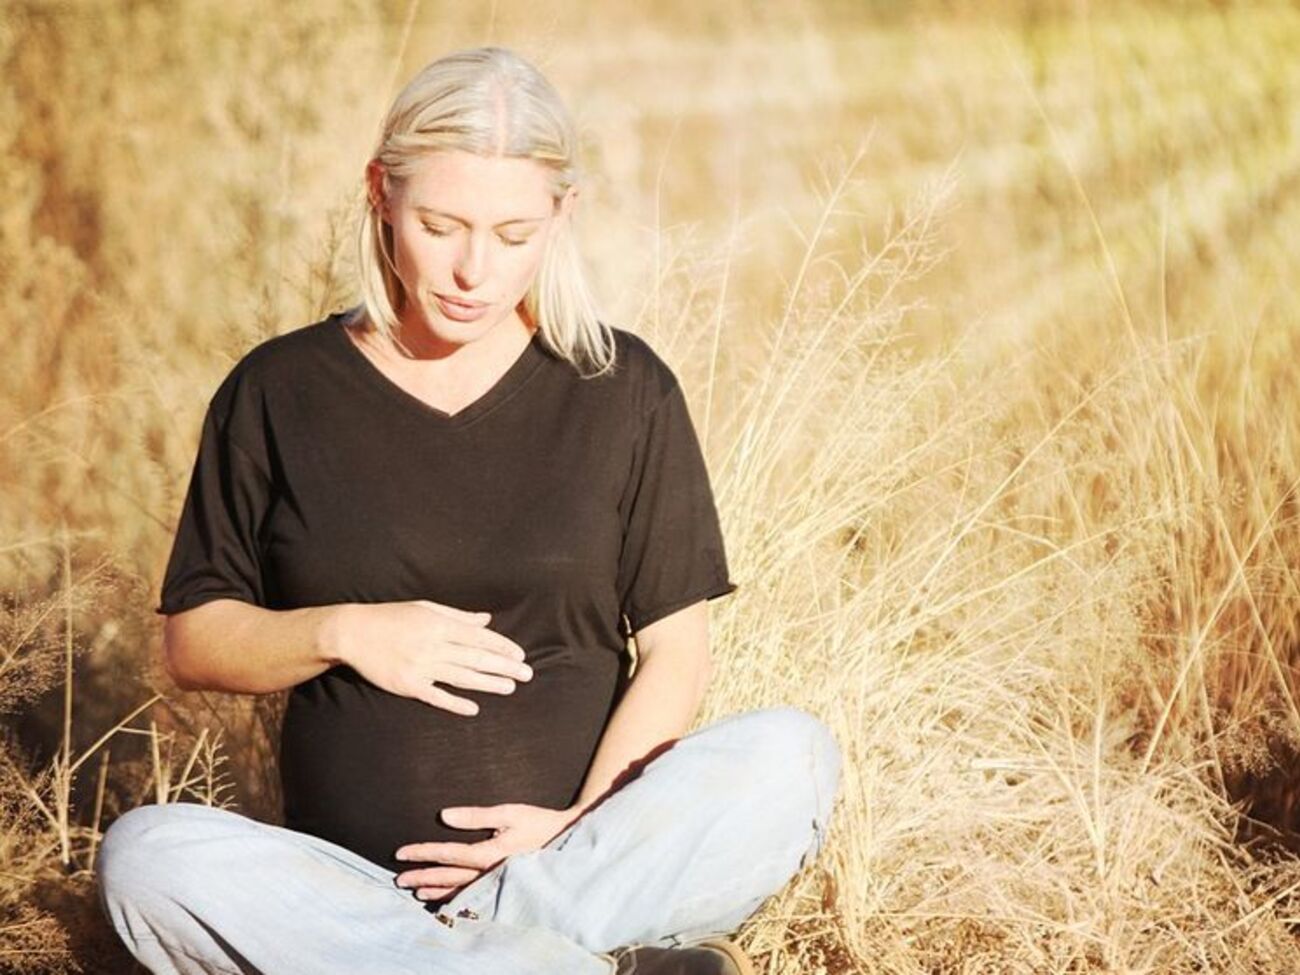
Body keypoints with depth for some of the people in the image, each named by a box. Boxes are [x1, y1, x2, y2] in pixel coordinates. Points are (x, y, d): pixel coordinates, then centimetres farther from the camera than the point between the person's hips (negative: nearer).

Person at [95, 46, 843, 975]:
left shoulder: (624, 389, 5)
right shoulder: (279, 392, 5)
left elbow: (676, 647, 2)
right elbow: (192, 639, 8)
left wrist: (584, 828, -13)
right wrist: (340, 634, -11)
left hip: (591, 865, 0)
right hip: (351, 879, 1)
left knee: (793, 754, -26)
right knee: (146, 854, -30)